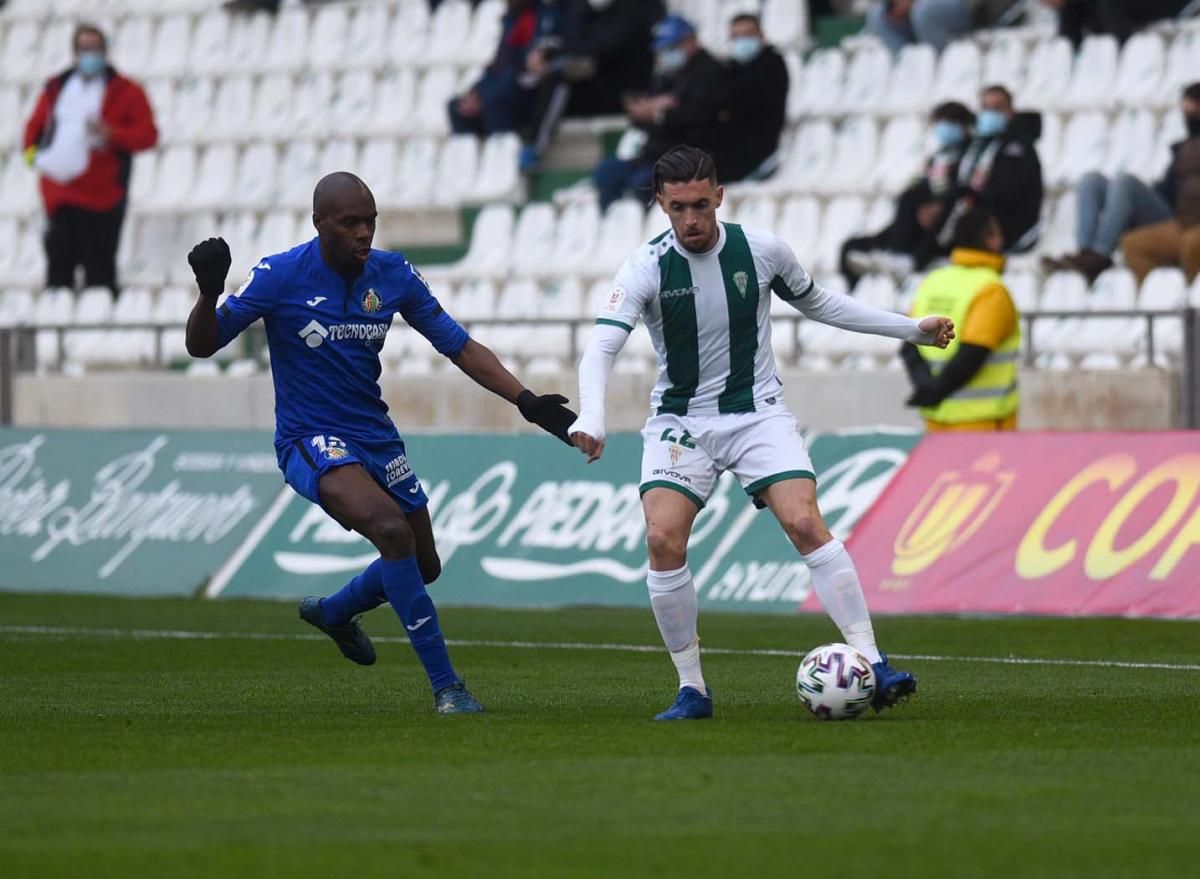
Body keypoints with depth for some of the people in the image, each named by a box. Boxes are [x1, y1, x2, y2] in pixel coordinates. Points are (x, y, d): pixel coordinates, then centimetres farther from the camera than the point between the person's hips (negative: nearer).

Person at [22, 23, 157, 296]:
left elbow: (147, 135, -5)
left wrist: (112, 134, -20)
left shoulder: (125, 92, 1)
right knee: (59, 266, 9)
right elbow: (36, 124, 25)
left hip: (101, 199, -4)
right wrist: (30, 149, 5)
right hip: (59, 197, 4)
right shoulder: (56, 89, 14)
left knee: (99, 273, -5)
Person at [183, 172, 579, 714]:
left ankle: (332, 612, 49)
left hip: (376, 438, 6)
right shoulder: (281, 277, -14)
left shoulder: (393, 275, -2)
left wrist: (526, 400, -5)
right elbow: (202, 345, -11)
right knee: (392, 529, -30)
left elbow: (459, 346, 4)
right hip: (311, 441, -6)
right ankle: (445, 685, -24)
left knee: (422, 565, 15)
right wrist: (209, 293, -32)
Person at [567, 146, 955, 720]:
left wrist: (912, 329, 15)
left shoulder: (760, 250, -6)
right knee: (663, 539, -19)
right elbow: (602, 345, -23)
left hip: (758, 413, 0)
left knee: (805, 523, -20)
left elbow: (818, 303, 13)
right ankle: (692, 689, -5)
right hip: (681, 421, 0)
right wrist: (591, 415, -44)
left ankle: (871, 666, -20)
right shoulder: (646, 268, -13)